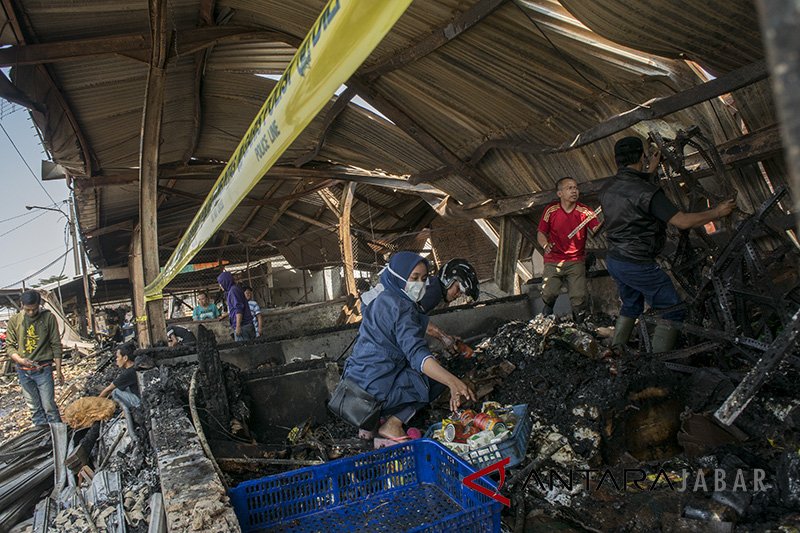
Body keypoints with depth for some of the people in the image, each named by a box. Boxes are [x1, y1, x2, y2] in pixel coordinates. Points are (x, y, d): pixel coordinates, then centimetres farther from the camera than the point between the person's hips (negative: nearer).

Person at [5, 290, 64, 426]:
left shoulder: (48, 317, -6)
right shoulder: (14, 320, 1)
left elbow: (56, 345, -3)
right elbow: (9, 345, 5)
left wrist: (58, 370, -5)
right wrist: (20, 360, -15)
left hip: (43, 369, -3)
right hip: (23, 370, 3)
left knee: (49, 406, -3)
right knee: (34, 407, 11)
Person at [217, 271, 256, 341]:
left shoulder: (233, 290, -11)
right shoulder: (234, 289, 19)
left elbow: (239, 309, -19)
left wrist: (238, 326, -21)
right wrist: (226, 314, 46)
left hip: (242, 326, -9)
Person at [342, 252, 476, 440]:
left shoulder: (385, 298, 10)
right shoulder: (401, 307, -19)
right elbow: (416, 353, -33)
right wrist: (452, 382, -43)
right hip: (374, 391, -9)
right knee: (438, 377, 1)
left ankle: (375, 418, 12)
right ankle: (392, 424, -5)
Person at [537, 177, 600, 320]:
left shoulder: (584, 211, -5)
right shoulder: (551, 210, -4)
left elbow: (596, 230, -16)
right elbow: (541, 233, 3)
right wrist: (545, 245, -17)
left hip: (576, 261, 0)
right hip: (553, 261, 0)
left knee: (579, 297, -10)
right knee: (549, 294, -17)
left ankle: (579, 323, 22)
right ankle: (549, 307, 22)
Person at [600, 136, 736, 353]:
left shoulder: (607, 189, 3)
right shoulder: (646, 191, -20)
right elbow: (683, 221, -20)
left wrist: (650, 172, 25)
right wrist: (718, 212, -6)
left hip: (613, 260, 8)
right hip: (637, 264, -8)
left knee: (631, 306, 26)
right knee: (673, 311, 4)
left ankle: (615, 353, 29)